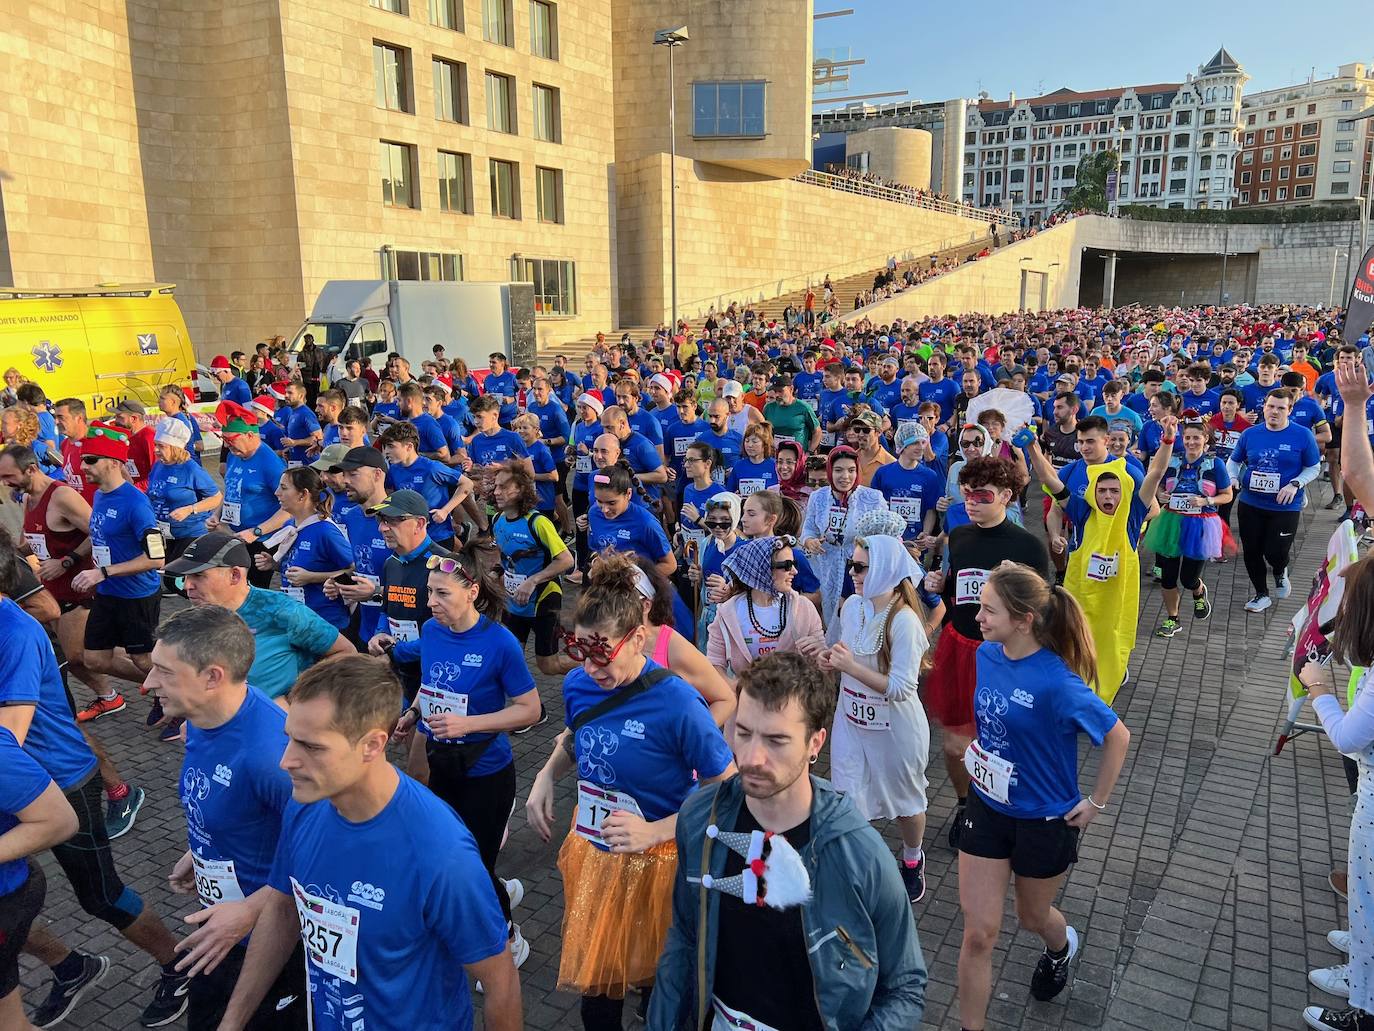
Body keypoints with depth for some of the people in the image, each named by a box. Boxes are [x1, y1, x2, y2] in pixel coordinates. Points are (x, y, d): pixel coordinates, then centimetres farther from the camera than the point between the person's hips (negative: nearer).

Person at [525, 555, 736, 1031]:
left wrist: (655, 831, -26)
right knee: (593, 975, 21)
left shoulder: (676, 702, -27)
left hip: (652, 862, -4)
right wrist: (546, 776, -5)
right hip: (590, 852, 5)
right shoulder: (578, 685, -10)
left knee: (653, 977, 19)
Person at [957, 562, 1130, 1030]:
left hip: (1045, 820, -4)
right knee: (978, 933, 4)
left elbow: (1117, 736, -17)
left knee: (1032, 916, 24)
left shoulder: (1056, 683, -31)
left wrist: (1096, 802, -11)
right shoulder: (986, 654, -11)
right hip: (987, 808, 4)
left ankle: (1061, 947, 60)